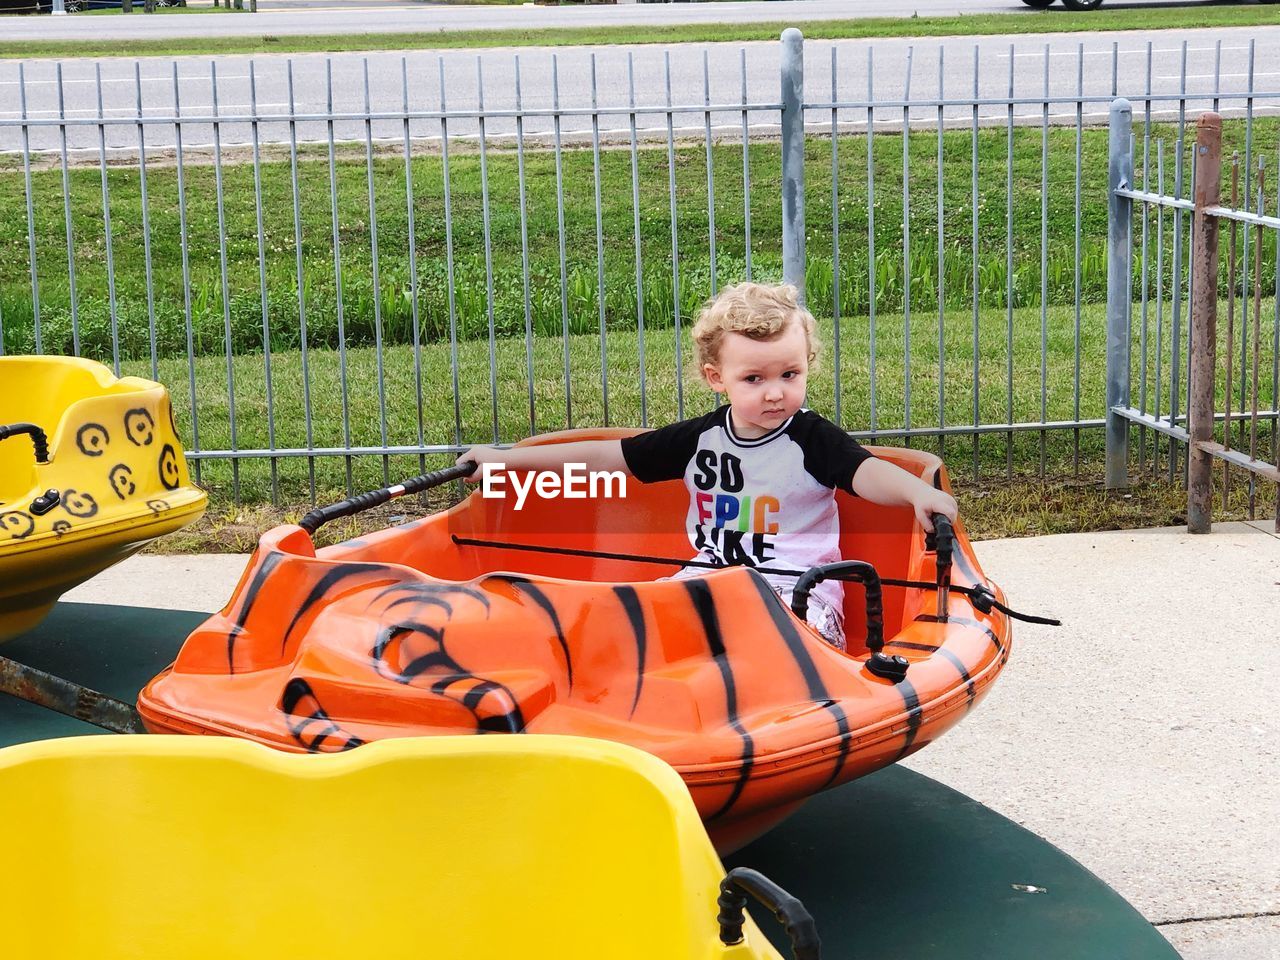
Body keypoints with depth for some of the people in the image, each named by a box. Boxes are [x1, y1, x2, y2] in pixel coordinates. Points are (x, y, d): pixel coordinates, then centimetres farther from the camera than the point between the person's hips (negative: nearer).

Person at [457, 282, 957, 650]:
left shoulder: (813, 439, -4)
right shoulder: (700, 439, 6)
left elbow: (867, 472, -21)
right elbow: (609, 455, 12)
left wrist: (916, 491, -46)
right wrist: (505, 459, 14)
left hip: (797, 589, -5)